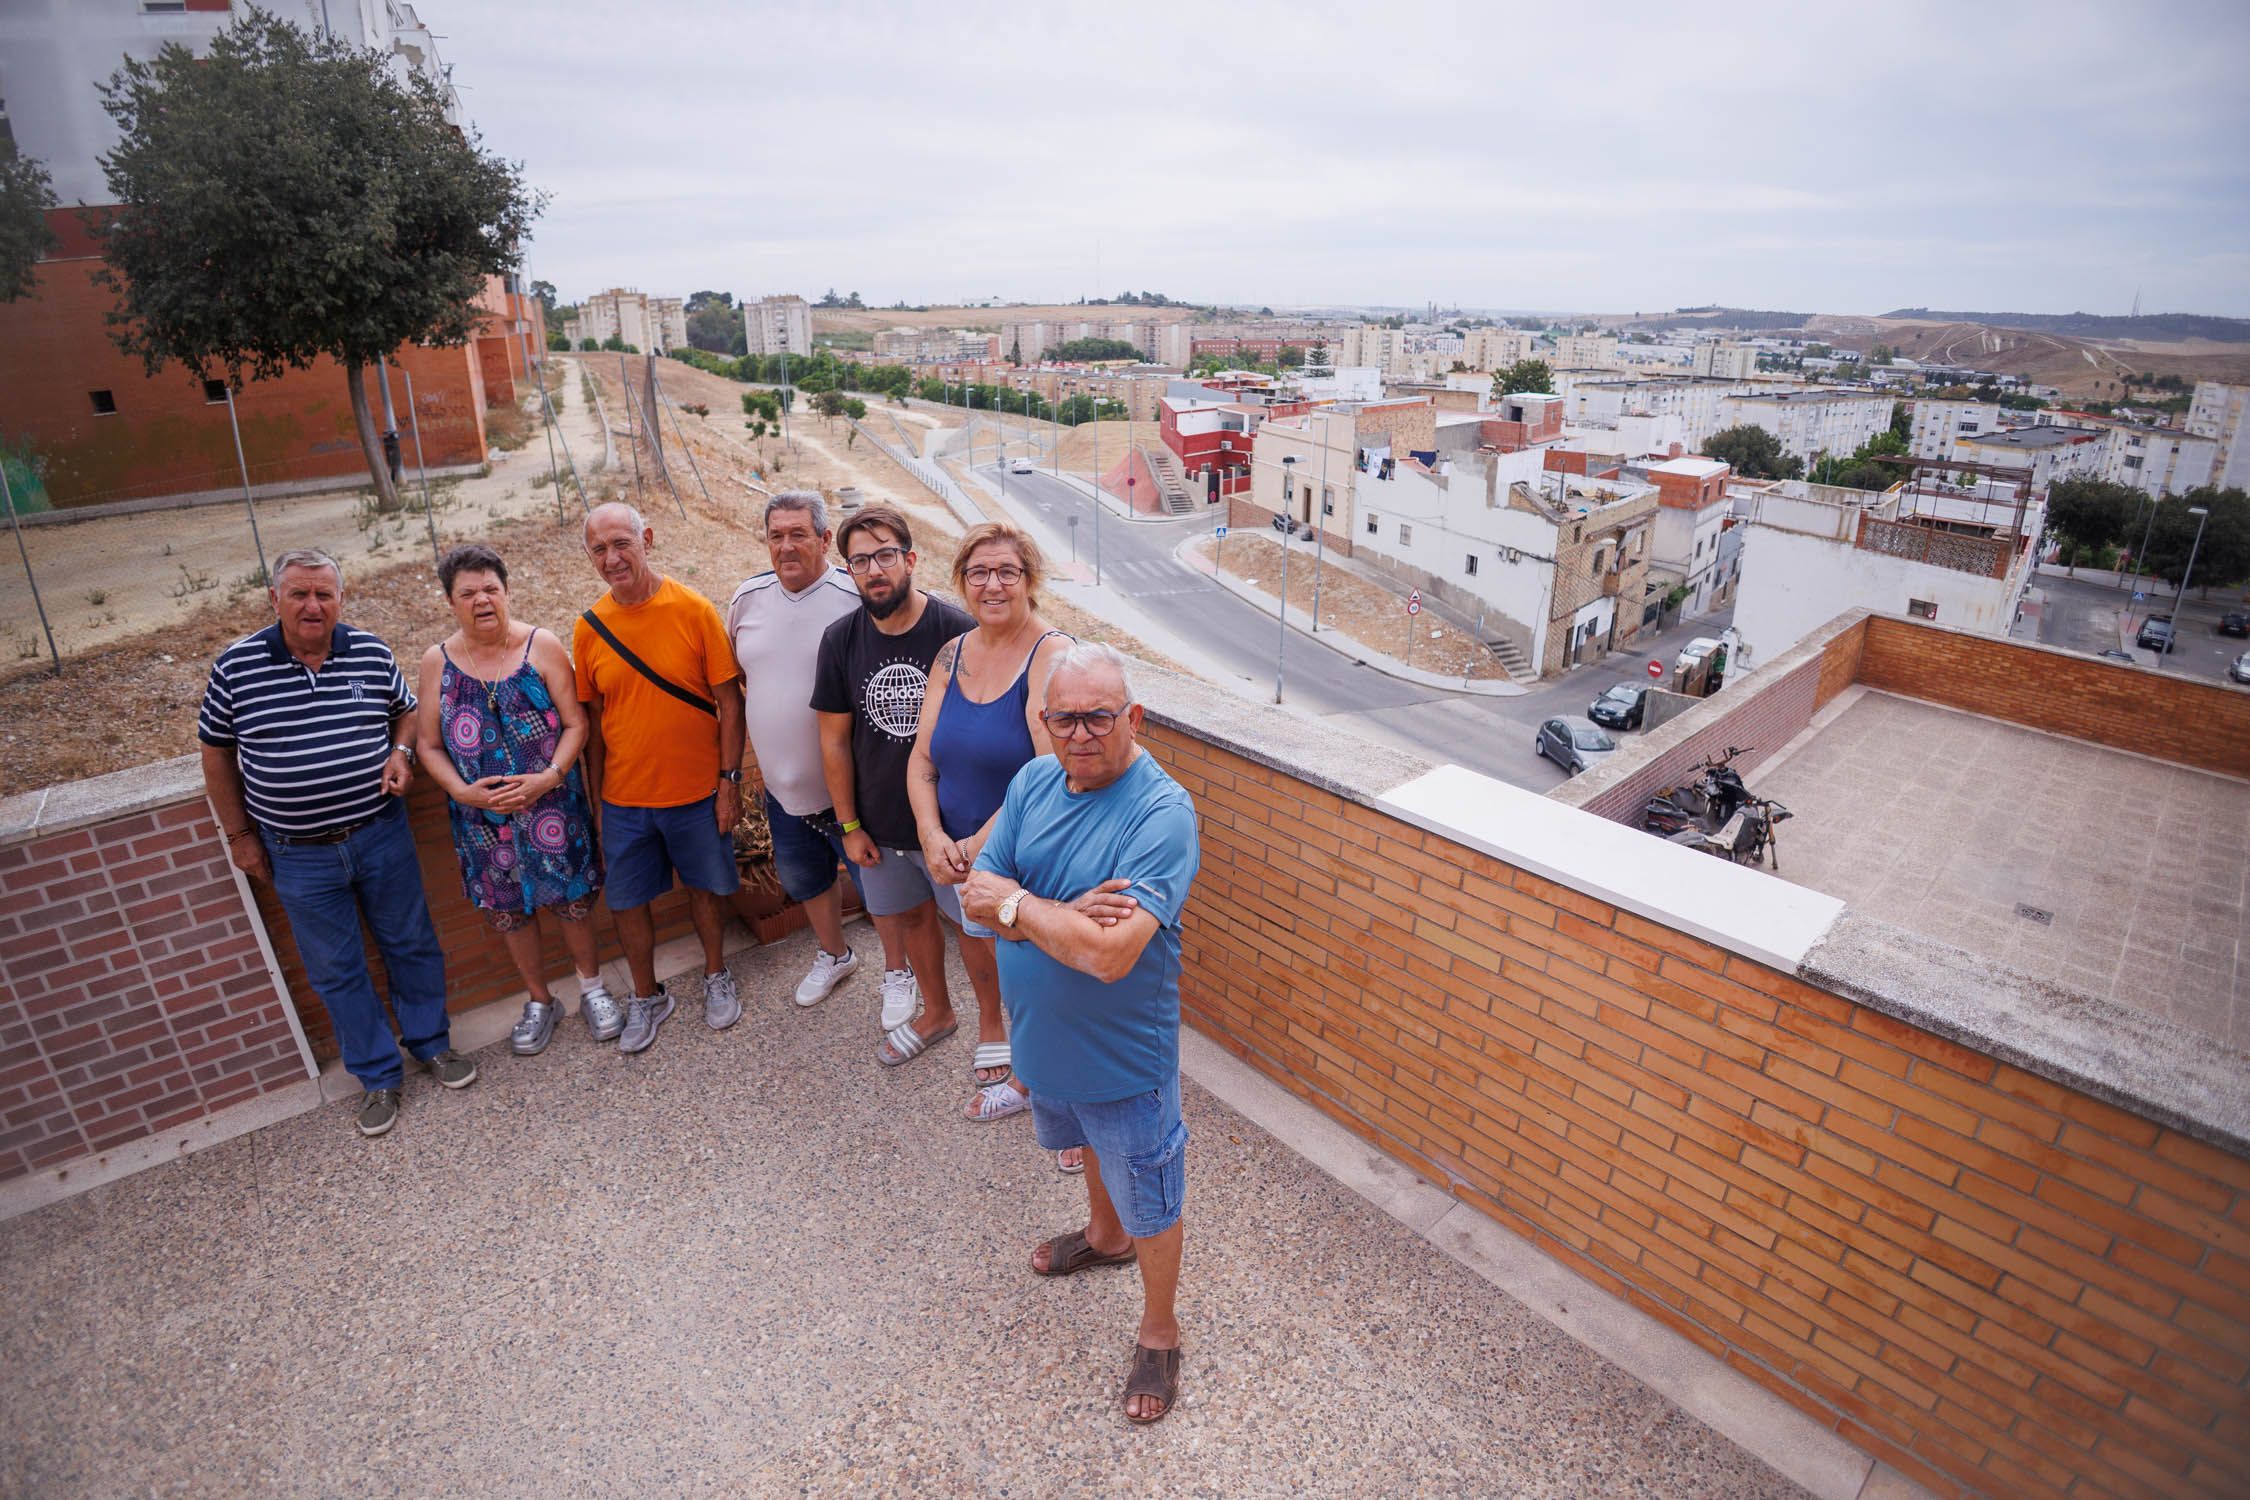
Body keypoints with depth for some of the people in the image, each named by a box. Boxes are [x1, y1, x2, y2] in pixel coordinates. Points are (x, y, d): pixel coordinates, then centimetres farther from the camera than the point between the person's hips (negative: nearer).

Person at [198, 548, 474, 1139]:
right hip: (298, 855, -1)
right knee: (335, 970, 10)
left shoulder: (372, 653, -4)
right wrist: (239, 833, 4)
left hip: (381, 835, 1)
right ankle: (377, 1076, 26)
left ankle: (430, 1042, 35)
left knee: (411, 944, 13)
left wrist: (400, 751, -9)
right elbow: (217, 752, 3)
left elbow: (406, 711, 12)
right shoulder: (236, 666, -7)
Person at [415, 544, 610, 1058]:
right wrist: (461, 790, -13)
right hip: (482, 814, 2)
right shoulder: (437, 661, -1)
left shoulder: (542, 646, -6)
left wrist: (549, 777, -19)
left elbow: (575, 723, -7)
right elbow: (429, 744, 2)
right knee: (508, 910, 14)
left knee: (571, 899, 9)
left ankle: (592, 987, 33)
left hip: (552, 802, -2)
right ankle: (539, 1002, 35)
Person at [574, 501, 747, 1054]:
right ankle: (647, 997, 35)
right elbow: (592, 721, 5)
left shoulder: (694, 610, -11)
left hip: (696, 791, -2)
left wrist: (730, 781, -9)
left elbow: (729, 702, -8)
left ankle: (716, 976, 40)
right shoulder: (589, 628, -3)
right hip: (623, 798, 2)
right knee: (626, 901, 12)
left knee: (706, 887, 15)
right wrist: (594, 801, 6)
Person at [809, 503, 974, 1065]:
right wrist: (850, 826, 3)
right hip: (881, 823, 4)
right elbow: (835, 739, 2)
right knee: (908, 915, 20)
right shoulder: (841, 639, -5)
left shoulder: (957, 631, -16)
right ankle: (937, 1013, 44)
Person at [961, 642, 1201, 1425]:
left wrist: (1018, 904, -23)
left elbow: (1110, 954, -36)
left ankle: (1158, 1330, 42)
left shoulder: (1163, 814, -29)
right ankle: (1104, 1234, 62)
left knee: (1150, 1201, 16)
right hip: (1043, 1033, 7)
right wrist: (1067, 913, -26)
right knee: (1090, 1144, 33)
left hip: (1122, 1052, -6)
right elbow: (977, 891, -10)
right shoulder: (1034, 780, -8)